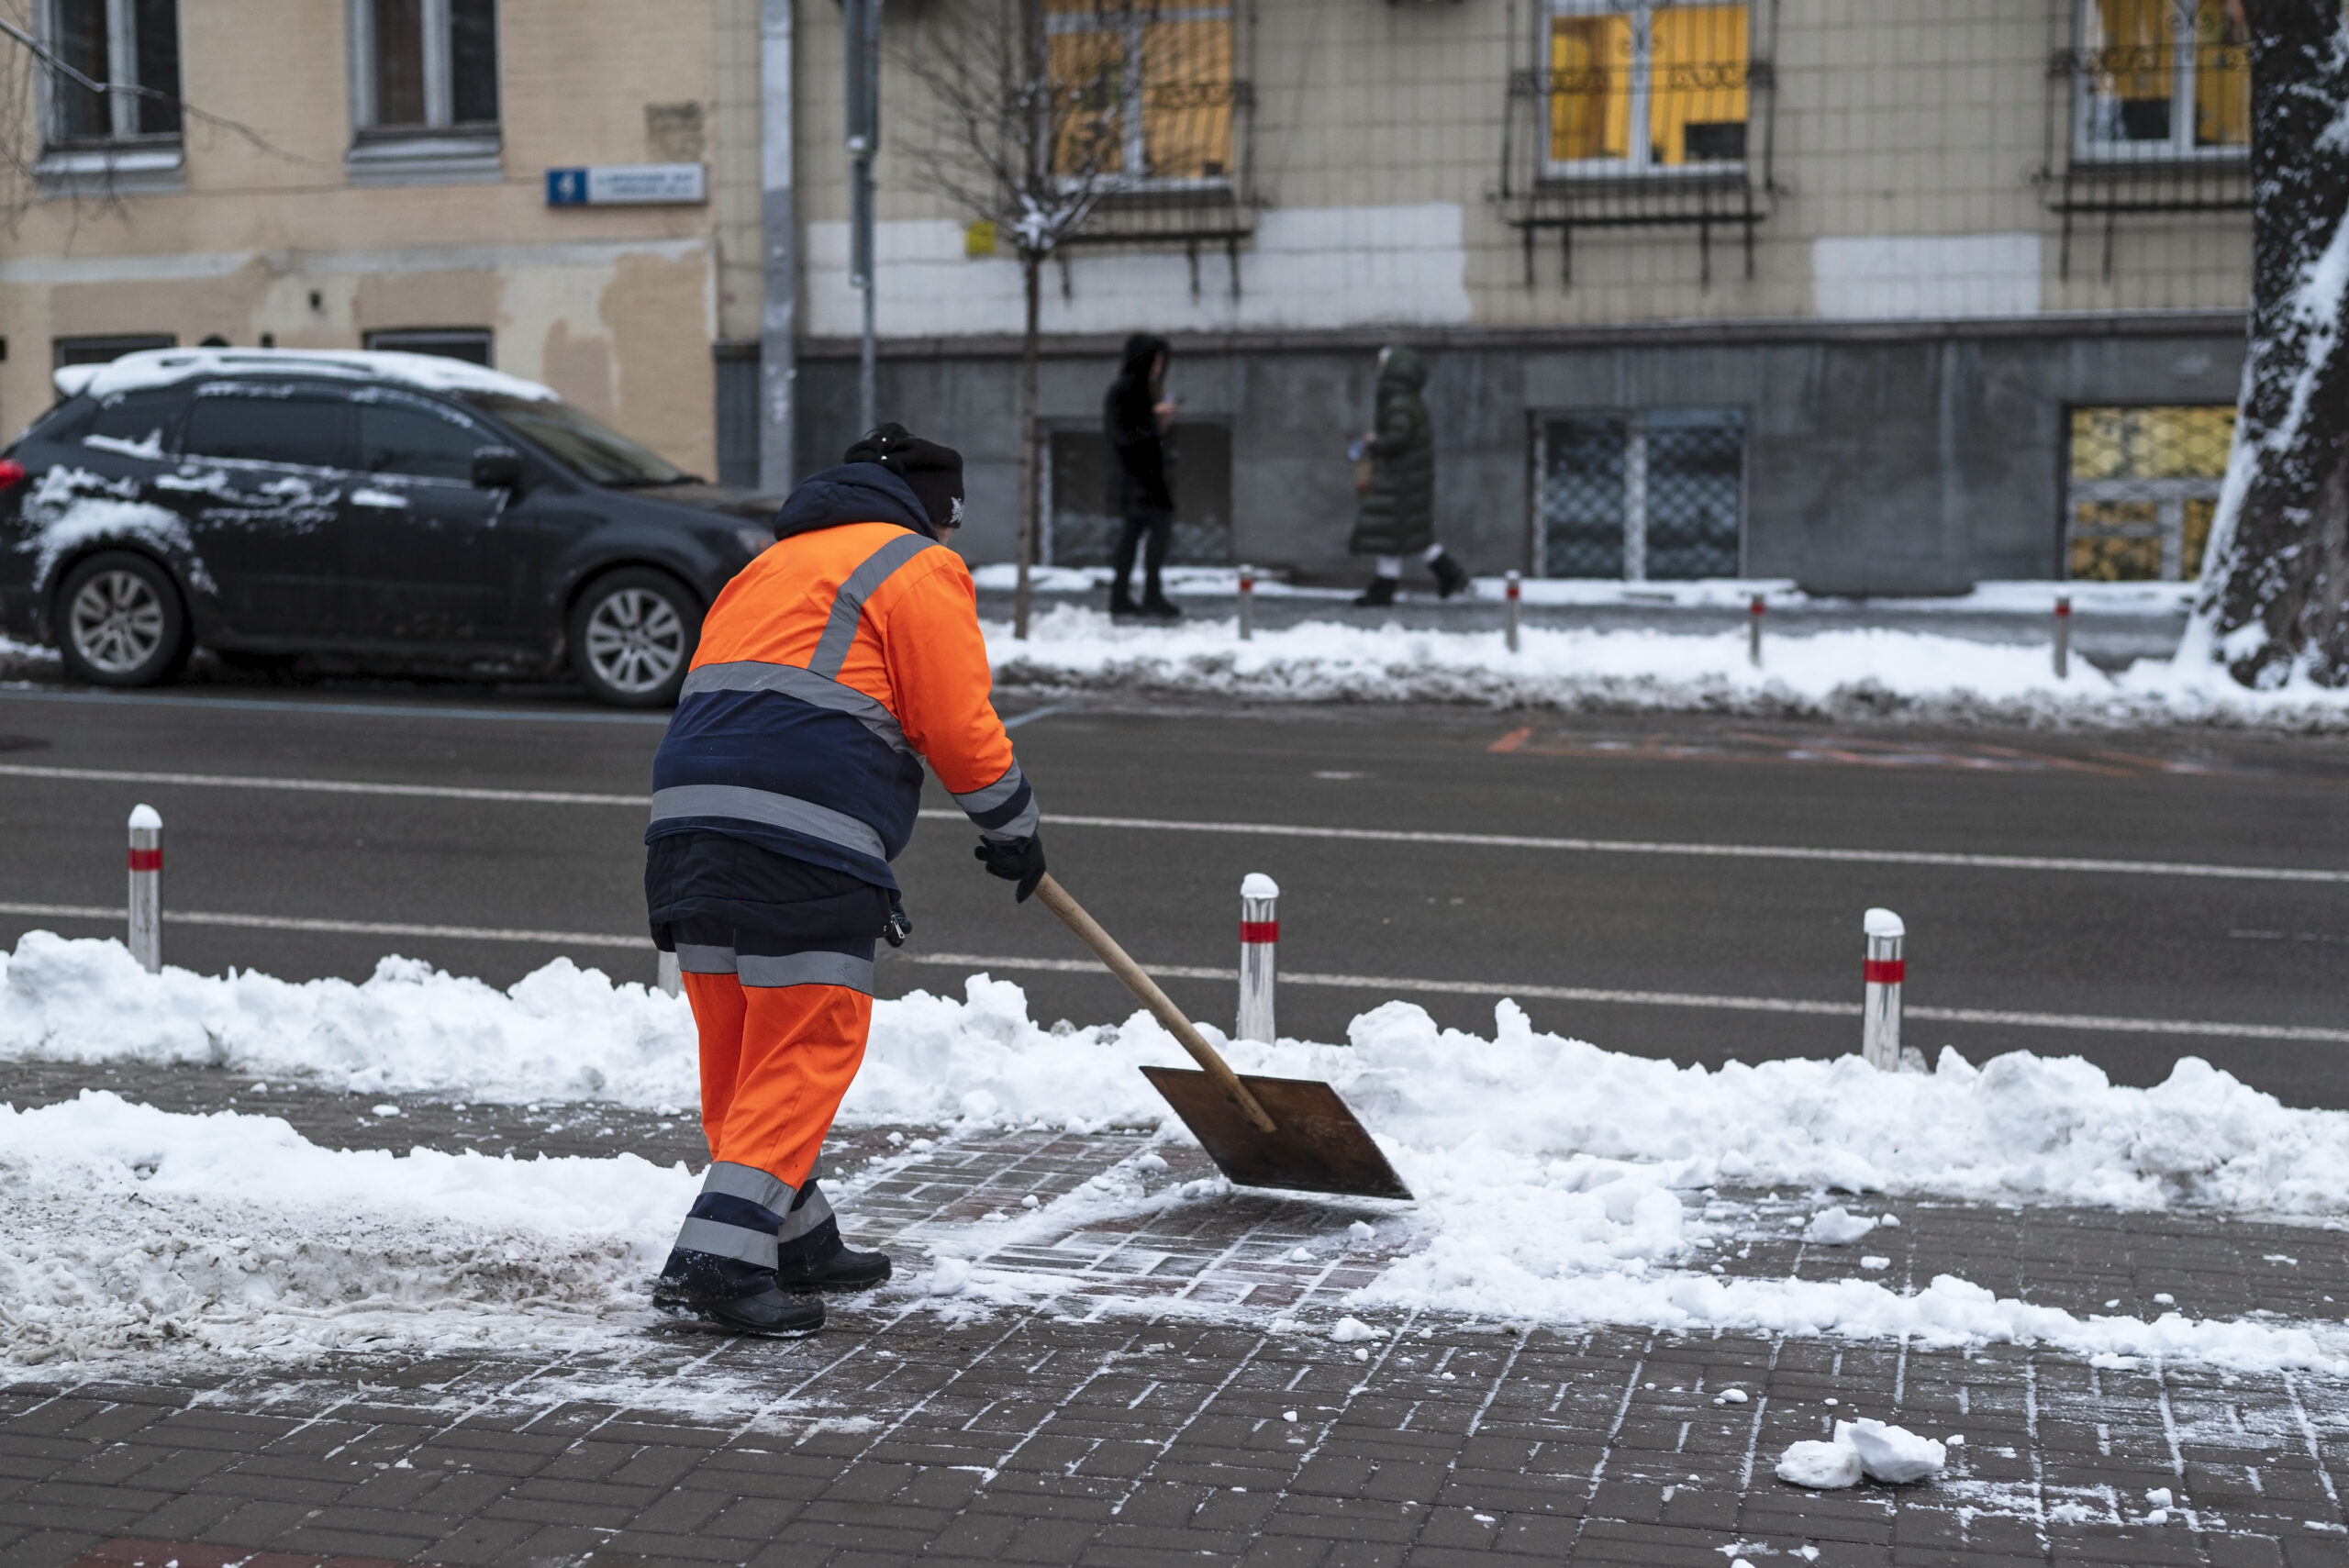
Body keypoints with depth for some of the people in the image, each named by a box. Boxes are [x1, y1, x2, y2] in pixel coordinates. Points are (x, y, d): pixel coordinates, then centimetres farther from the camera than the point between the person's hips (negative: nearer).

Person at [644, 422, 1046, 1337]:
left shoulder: (770, 566, 32)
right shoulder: (922, 568, 7)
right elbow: (958, 726, 0)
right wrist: (1014, 828, 16)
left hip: (689, 817, 8)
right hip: (801, 842, -8)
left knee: (741, 1047, 14)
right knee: (807, 1044, -4)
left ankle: (796, 1242, 26)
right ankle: (719, 1255, -10)